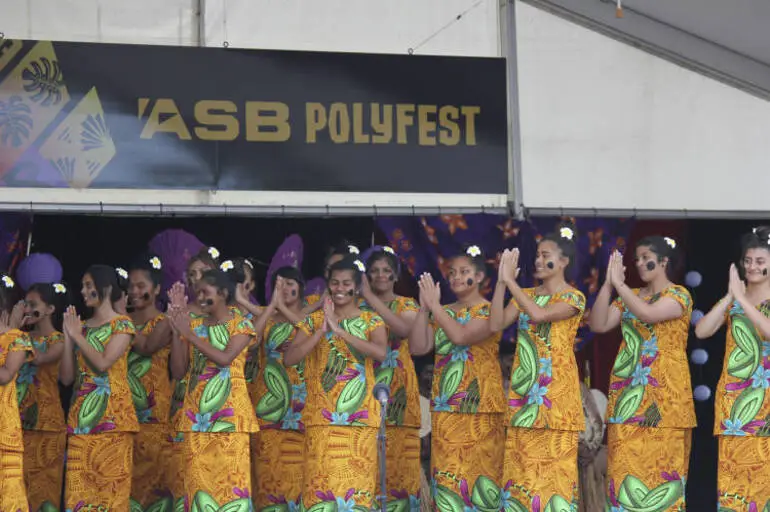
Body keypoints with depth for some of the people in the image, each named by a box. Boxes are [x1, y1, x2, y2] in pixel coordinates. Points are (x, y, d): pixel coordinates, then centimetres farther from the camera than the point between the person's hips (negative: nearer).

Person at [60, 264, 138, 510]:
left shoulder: (122, 324, 0)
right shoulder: (81, 327, 16)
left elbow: (103, 363, -15)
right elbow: (66, 377, 10)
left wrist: (77, 335, -4)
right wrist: (68, 336, 3)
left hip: (111, 416, -5)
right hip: (80, 416, 5)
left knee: (110, 485, -8)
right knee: (78, 488, -2)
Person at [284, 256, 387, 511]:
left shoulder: (371, 321, 5)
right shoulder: (313, 320, 8)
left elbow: (380, 352, -16)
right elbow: (289, 359, -4)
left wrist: (339, 330, -19)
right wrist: (322, 331, -13)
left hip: (359, 417, -1)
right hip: (321, 417, 1)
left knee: (356, 481, -3)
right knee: (321, 483, -5)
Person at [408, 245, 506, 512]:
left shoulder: (489, 310, -2)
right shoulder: (443, 313, 16)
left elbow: (460, 336, -19)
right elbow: (417, 347, 6)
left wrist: (435, 305, -11)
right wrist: (424, 308, -1)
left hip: (479, 404, -5)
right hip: (445, 406, 5)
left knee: (478, 470, -7)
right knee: (447, 472, 1)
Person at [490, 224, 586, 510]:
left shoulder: (573, 298, -4)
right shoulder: (526, 295, 14)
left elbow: (540, 315, -21)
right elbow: (496, 325, 1)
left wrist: (510, 280, -17)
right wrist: (501, 282, -6)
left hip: (556, 391, -6)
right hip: (524, 389, 6)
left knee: (554, 461, -7)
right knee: (522, 463, 4)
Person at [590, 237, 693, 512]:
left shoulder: (679, 294, -3)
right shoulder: (630, 296, 16)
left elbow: (649, 314, -22)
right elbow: (598, 325, 6)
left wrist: (619, 283, -15)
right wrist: (607, 284, -2)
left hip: (663, 391, -6)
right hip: (628, 390, 6)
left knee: (661, 463, -6)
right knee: (625, 463, 2)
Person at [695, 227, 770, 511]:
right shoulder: (732, 298, 11)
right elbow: (701, 331, -1)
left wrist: (742, 299, -19)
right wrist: (730, 297, -9)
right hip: (734, 395, 3)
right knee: (733, 467, -1)